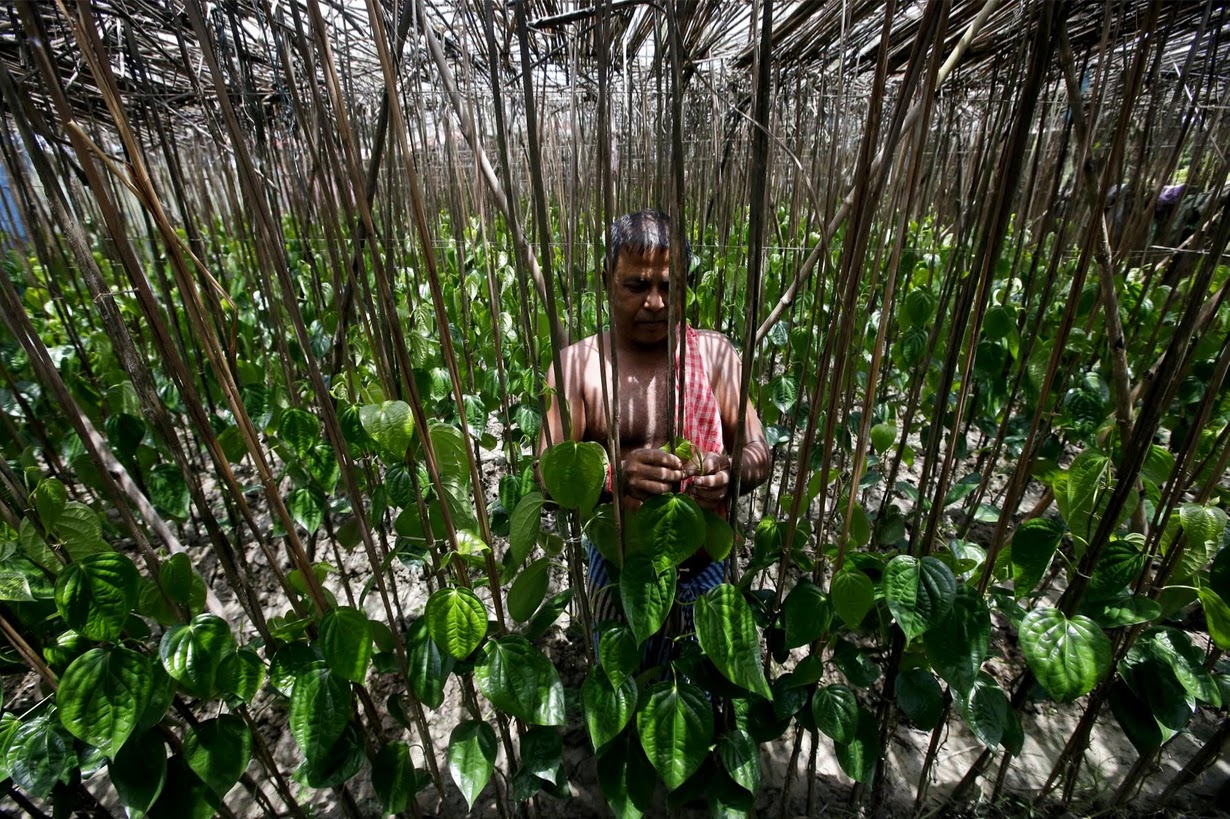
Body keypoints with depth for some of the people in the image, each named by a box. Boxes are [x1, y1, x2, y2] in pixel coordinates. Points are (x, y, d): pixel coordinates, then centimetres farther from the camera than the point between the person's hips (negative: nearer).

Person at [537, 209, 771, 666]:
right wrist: (614, 473, -34)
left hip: (705, 566, 2)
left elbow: (759, 454, -6)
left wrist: (730, 472, -29)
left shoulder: (716, 353, -6)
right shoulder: (576, 363, -11)